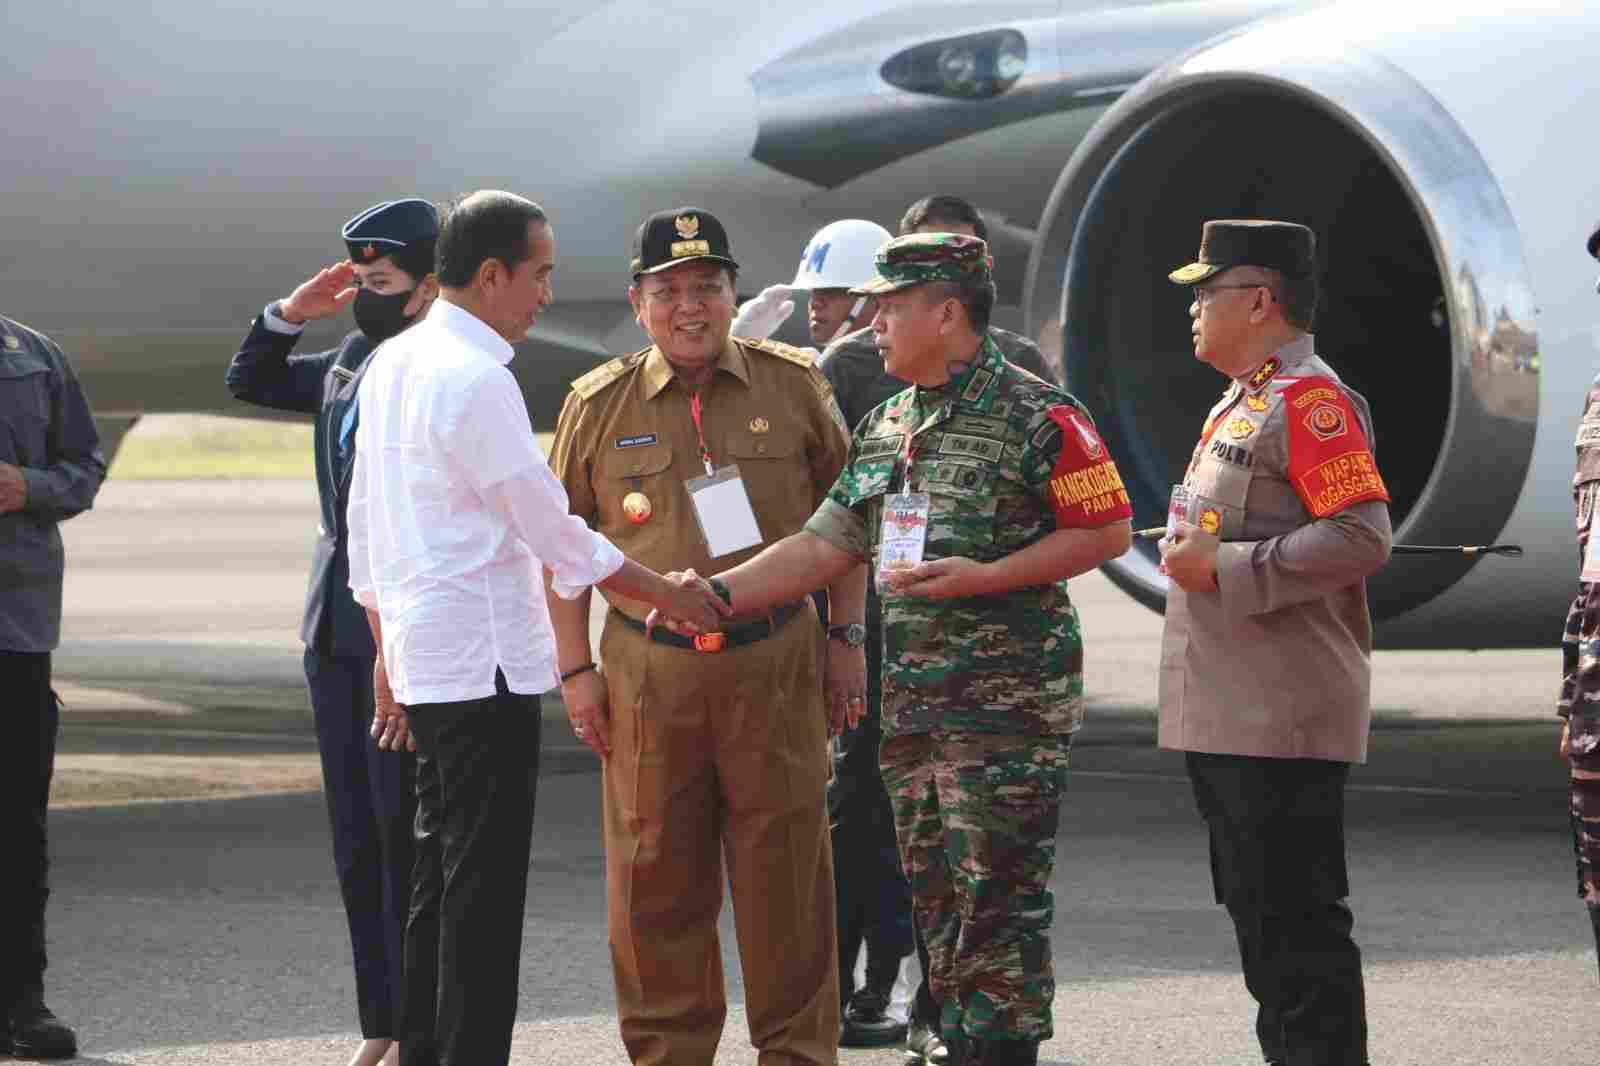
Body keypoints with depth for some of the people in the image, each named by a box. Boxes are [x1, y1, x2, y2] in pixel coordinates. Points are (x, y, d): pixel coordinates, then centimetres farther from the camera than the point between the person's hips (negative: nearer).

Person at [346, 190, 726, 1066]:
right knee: (484, 891, -7)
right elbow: (553, 532, -13)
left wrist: (387, 650, 24)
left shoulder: (391, 364, 12)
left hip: (420, 660, 9)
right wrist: (665, 595, -3)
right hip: (484, 664, -9)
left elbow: (362, 523, 18)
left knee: (440, 877, 15)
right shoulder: (476, 381, -16)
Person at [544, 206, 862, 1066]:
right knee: (656, 876, 3)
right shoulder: (599, 405, 4)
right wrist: (576, 670, 4)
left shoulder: (792, 385, 4)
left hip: (775, 662, 0)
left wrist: (845, 639, 7)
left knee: (786, 872, 0)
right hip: (649, 669, 0)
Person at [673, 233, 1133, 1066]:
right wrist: (718, 592, 3)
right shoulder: (885, 427, 14)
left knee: (997, 895, -7)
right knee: (936, 894, 12)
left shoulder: (1037, 417, -9)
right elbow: (824, 545, 15)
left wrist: (982, 577, -17)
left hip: (1008, 704, -8)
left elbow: (1107, 530, -10)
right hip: (911, 700, 8)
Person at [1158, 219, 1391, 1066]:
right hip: (1227, 716, 11)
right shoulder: (1240, 403, 19)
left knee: (1298, 925, -8)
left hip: (1282, 721, -11)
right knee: (1257, 913, 14)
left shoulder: (1310, 400, -13)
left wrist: (1223, 569, -20)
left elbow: (1360, 539, -23)